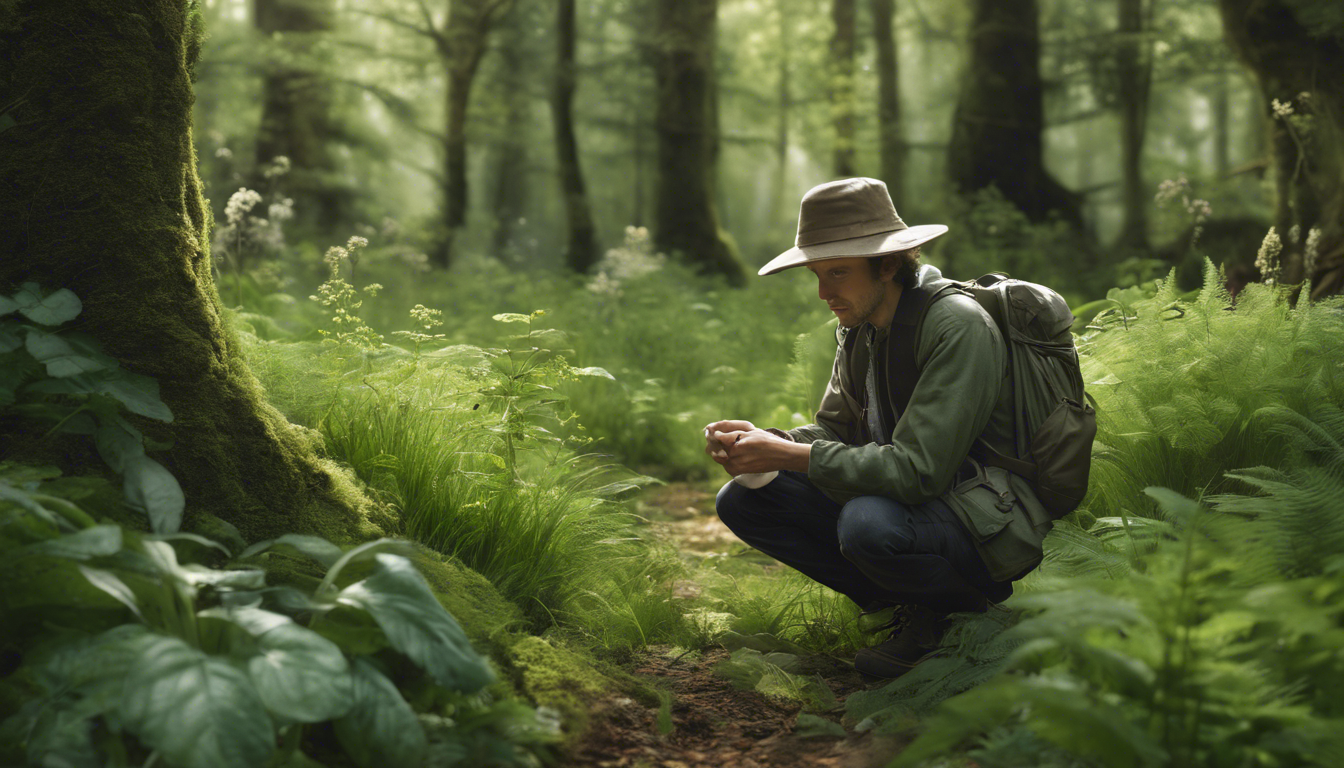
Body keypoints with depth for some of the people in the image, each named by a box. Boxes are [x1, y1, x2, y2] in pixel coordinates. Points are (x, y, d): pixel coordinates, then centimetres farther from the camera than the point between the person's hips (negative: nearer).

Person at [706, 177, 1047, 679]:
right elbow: (836, 430, 11)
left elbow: (917, 469, -30)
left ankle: (962, 607, -5)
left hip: (986, 526, -8)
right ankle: (913, 602, 1)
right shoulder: (858, 327, 4)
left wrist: (787, 455, -27)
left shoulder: (958, 326, -22)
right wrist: (766, 441, -11)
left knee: (869, 523, -39)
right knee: (742, 500, -2)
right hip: (894, 502, 9)